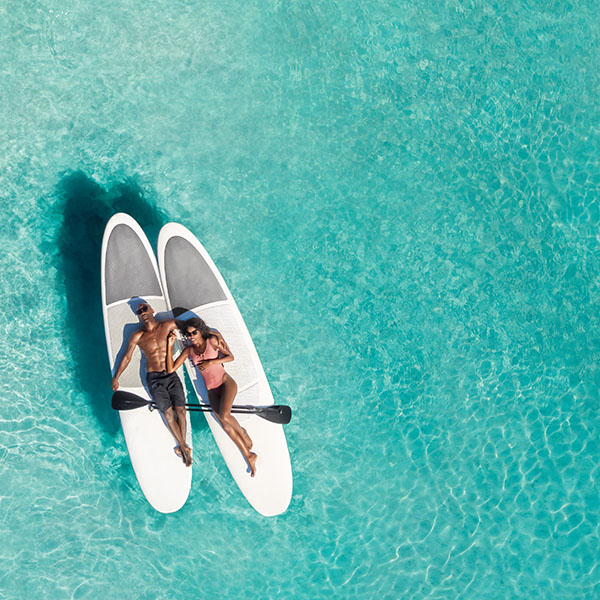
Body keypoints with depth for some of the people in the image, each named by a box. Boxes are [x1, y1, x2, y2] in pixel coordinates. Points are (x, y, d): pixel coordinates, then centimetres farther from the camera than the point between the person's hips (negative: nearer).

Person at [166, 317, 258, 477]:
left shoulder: (212, 340, -1)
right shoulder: (189, 350, 7)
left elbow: (230, 357, 1)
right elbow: (170, 369, 3)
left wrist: (211, 362, -12)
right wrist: (170, 345, -3)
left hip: (226, 382, -4)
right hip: (212, 390, 4)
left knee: (224, 415, -29)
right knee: (225, 425, -8)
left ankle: (243, 433, 2)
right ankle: (249, 456, 3)